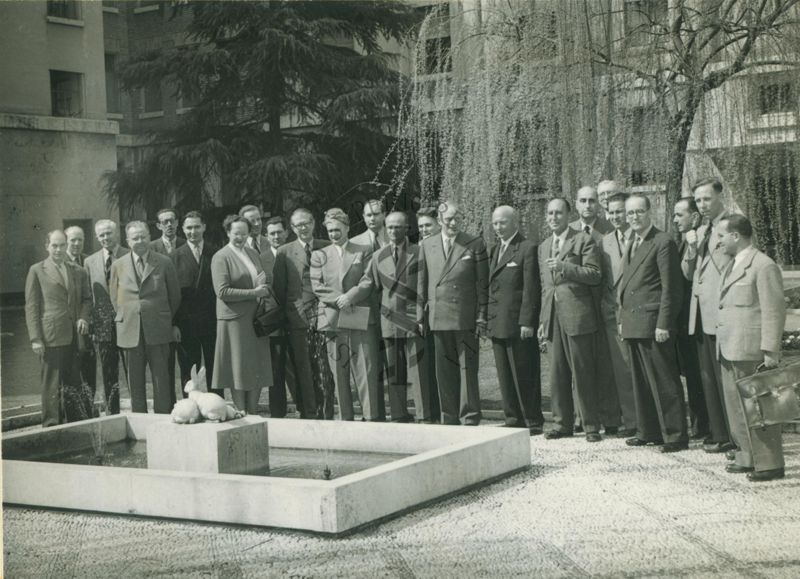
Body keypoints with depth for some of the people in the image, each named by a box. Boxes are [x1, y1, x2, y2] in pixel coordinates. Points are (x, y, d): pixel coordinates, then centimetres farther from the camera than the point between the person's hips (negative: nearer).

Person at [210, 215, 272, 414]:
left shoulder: (252, 253, 15)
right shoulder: (221, 257, -7)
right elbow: (222, 291, -14)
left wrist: (263, 285, 0)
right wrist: (253, 293, -15)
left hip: (256, 317, 6)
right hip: (234, 318, -6)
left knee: (258, 368, 7)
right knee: (239, 368, 0)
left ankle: (253, 413, 17)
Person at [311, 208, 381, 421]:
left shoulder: (363, 252, 10)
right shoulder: (319, 255, 14)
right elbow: (317, 286, 4)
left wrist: (349, 297, -13)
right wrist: (337, 299, -11)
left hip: (362, 317, -1)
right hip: (333, 318, 1)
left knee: (366, 369, -5)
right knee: (339, 371, 2)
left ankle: (372, 417, -3)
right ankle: (345, 417, 7)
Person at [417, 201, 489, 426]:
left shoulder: (475, 245, 2)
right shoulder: (426, 246, 10)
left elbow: (482, 283, 1)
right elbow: (422, 283, 11)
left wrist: (481, 316, -4)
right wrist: (420, 314, 7)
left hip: (466, 318, -3)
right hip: (439, 318, 3)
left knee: (467, 368, 0)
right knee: (444, 370, 6)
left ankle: (470, 418, 7)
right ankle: (449, 418, 15)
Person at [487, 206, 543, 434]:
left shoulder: (527, 249, -7)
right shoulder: (494, 250, 17)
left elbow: (531, 289, -12)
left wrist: (527, 322, -16)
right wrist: (488, 320, 12)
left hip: (518, 324, -7)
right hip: (497, 325, 7)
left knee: (525, 376, -2)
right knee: (505, 376, 10)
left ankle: (533, 422, 5)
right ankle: (513, 420, 17)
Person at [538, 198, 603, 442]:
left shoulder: (583, 241, 0)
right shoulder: (543, 247, 20)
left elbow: (595, 275, -8)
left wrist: (565, 267, -19)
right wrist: (542, 320, 17)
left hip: (577, 315, -6)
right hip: (553, 317, 6)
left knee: (583, 373, -4)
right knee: (557, 374, 8)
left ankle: (591, 426, 2)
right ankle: (562, 423, 16)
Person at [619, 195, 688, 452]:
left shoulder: (662, 242, -8)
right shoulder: (631, 245, 18)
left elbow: (670, 288, -13)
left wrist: (663, 324, -17)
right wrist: (622, 319, 16)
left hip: (653, 324, -8)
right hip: (633, 324, 9)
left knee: (664, 382, -5)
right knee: (641, 382, 13)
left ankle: (675, 435, 0)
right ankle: (648, 431, 21)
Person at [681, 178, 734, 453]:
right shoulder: (700, 231, 18)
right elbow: (688, 274, 18)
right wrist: (691, 250, 0)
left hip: (722, 314, -8)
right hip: (700, 314, 8)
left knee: (725, 378, -5)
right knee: (708, 379, 11)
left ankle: (734, 436, 2)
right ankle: (718, 433, 19)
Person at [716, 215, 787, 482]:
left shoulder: (764, 266, -11)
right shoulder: (731, 266, 18)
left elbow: (774, 312, -14)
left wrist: (770, 352, -17)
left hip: (751, 353, -9)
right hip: (730, 350, 9)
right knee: (737, 407, 13)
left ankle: (770, 464, 3)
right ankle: (748, 457, 23)